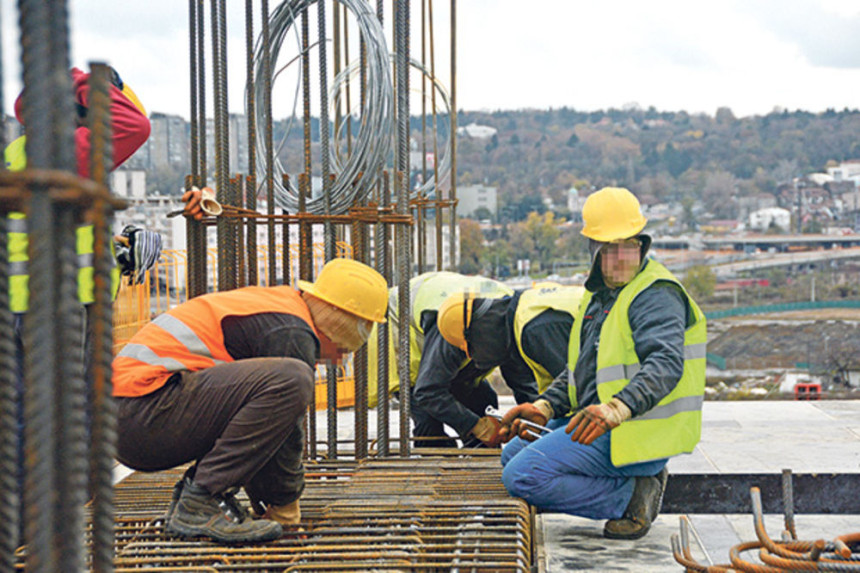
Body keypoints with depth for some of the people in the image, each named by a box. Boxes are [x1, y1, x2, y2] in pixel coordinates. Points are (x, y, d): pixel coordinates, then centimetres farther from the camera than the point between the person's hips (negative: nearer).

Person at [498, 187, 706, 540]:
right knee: (512, 455, 25)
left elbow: (666, 365, -30)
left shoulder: (657, 295, -15)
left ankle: (633, 497, -8)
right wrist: (544, 408, 5)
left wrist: (617, 408, -46)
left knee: (522, 477, -19)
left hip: (633, 433, -10)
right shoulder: (599, 295, 16)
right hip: (596, 422, 10)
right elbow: (579, 369, 21)